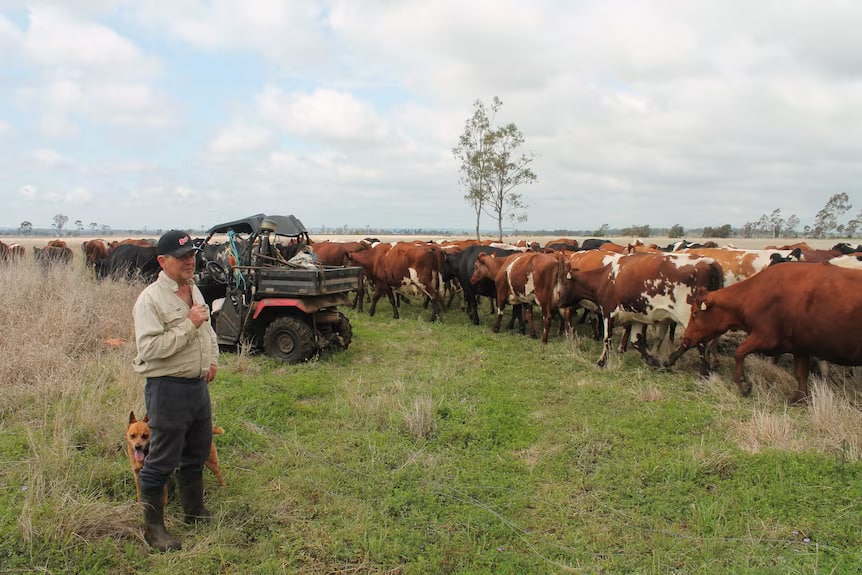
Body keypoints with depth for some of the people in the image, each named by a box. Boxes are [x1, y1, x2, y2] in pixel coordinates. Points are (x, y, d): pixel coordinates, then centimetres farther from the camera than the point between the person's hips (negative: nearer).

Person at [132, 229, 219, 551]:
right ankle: (153, 528, 18)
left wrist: (213, 359, 11)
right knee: (162, 461, 3)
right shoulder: (151, 299, -16)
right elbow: (150, 347, -26)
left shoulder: (194, 291, 10)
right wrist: (188, 324, -25)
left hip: (198, 384, 8)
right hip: (168, 388, -8)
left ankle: (194, 511, 38)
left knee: (197, 453, 20)